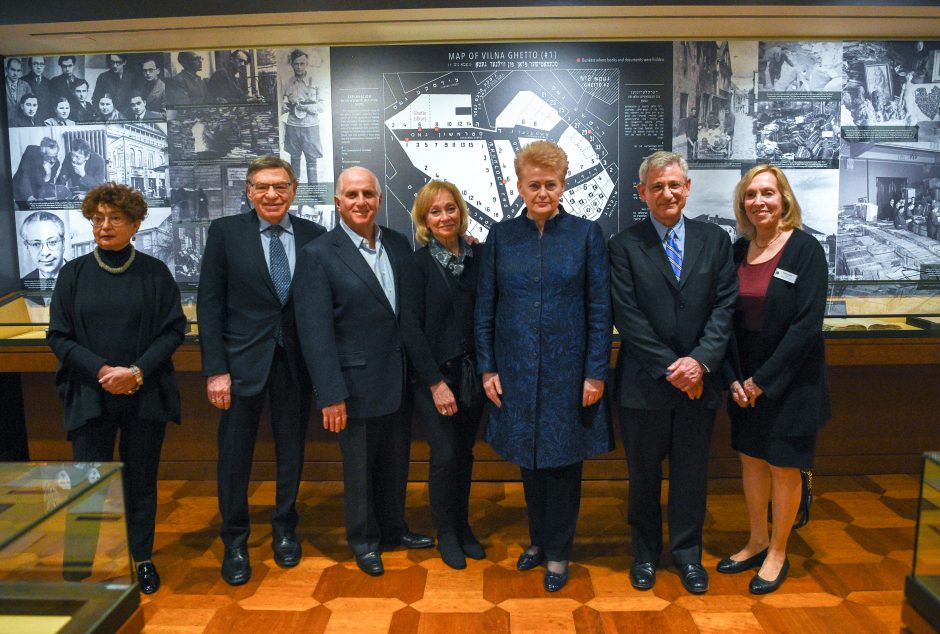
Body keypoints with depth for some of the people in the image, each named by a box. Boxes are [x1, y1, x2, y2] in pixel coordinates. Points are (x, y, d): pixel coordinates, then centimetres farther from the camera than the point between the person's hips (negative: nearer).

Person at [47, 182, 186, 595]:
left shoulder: (155, 273, -1)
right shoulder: (73, 273, 2)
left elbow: (174, 329, -2)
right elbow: (58, 335, 1)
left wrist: (137, 371, -14)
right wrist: (102, 370, -13)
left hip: (146, 396, 0)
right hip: (90, 396, 1)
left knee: (141, 480, 10)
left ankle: (142, 558, 27)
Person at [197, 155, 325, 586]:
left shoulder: (313, 235, 1)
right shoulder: (225, 232, -3)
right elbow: (210, 304, -4)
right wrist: (215, 369, -10)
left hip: (295, 361, 2)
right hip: (243, 360, -1)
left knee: (291, 451, 14)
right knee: (234, 457, 7)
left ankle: (284, 530, 36)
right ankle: (235, 541, 28)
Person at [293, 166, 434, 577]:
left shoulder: (398, 244, 4)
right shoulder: (318, 256, -11)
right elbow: (315, 331, -14)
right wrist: (331, 394, -17)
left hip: (399, 381, 5)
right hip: (358, 384, -5)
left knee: (396, 462, 19)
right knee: (360, 466, 12)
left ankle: (393, 529, 41)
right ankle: (363, 540, 34)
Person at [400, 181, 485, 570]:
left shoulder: (479, 256, 3)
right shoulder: (417, 264, -6)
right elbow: (411, 326, -9)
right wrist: (437, 383, -13)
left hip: (472, 373, 3)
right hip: (434, 375, -3)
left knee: (464, 453, 11)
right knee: (445, 454, -2)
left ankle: (462, 526, 31)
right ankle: (446, 533, 20)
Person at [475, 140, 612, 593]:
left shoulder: (586, 234, -3)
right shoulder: (501, 235, 3)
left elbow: (600, 309, -3)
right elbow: (485, 306, 4)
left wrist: (596, 373, -7)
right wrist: (487, 368, 0)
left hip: (567, 370, -2)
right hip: (516, 369, 2)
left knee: (562, 459, 8)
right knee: (528, 458, 14)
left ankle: (557, 552, 27)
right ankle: (538, 539, 35)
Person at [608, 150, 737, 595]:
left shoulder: (715, 240, 5)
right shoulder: (624, 246, -4)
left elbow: (725, 306, -1)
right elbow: (628, 317, -10)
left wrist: (700, 360, -14)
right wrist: (670, 367, -14)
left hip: (700, 380, 2)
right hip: (645, 384, -2)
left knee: (692, 472, 14)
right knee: (643, 474, 13)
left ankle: (687, 553, 33)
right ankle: (645, 553, 32)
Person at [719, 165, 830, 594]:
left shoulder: (806, 249, -11)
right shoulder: (738, 251, 3)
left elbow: (808, 324, -17)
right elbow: (728, 320, 4)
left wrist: (762, 379, -17)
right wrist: (734, 379, -5)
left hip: (789, 381, -5)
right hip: (745, 381, 5)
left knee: (783, 467, 8)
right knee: (751, 458, 14)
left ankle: (778, 554, 26)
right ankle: (757, 541, 33)